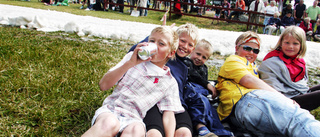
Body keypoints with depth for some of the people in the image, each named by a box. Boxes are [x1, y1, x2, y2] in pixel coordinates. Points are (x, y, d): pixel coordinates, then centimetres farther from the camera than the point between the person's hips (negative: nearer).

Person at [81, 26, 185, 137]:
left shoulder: (170, 83, 10)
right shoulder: (132, 58, 11)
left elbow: (168, 115, 4)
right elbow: (103, 86, 3)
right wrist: (129, 64, -9)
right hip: (110, 109, 1)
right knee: (109, 123, -37)